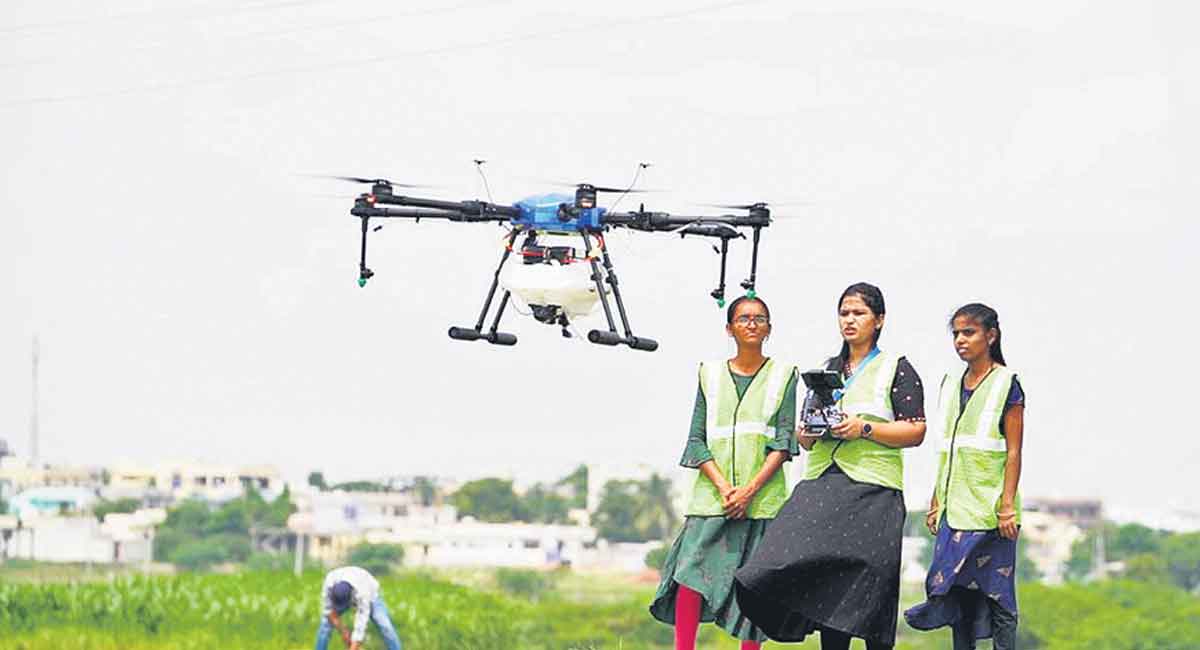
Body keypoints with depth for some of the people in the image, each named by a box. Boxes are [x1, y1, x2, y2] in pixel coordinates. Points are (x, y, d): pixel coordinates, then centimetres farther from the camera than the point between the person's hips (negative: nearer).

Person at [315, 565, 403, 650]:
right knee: (326, 624, -15)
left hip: (371, 594, -3)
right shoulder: (329, 582, -39)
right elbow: (328, 609, -24)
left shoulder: (362, 594, -46)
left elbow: (360, 629, -45)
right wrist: (343, 631, -24)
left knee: (385, 626, -20)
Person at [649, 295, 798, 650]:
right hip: (712, 493, 1)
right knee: (691, 573, -13)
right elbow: (697, 440, 6)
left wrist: (749, 490, -11)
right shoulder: (711, 374, 12)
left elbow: (783, 442, 0)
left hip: (763, 496, -1)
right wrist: (723, 486, -9)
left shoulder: (783, 375, 8)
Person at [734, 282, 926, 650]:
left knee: (867, 591, -7)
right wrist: (807, 432, 1)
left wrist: (864, 428, -14)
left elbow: (916, 432, -3)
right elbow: (803, 436, 24)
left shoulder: (896, 369, 5)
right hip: (820, 485, 4)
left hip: (872, 491, -4)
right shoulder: (826, 370, 20)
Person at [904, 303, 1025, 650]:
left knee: (996, 592, -5)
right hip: (955, 509, 6)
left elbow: (1014, 452, -8)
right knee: (958, 590, 4)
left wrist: (1007, 506, -14)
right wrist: (936, 502, 13)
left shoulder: (1005, 384, -4)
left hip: (990, 510, -6)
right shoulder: (951, 385, 13)